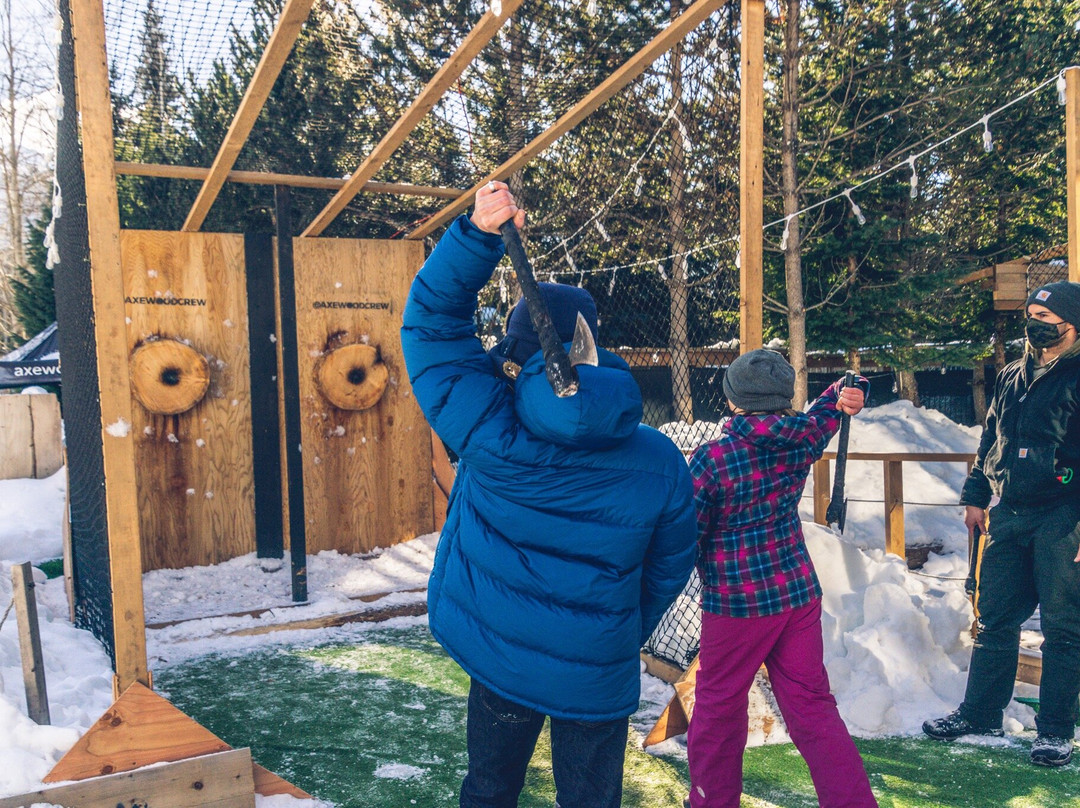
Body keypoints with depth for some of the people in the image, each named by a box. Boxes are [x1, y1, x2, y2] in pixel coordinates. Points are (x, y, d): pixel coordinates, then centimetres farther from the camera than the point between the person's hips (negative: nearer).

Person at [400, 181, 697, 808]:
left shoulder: (487, 429, -19)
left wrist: (478, 236, -20)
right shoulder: (661, 463, -12)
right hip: (599, 674, 0)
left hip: (497, 657, 0)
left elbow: (432, 321, -10)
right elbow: (670, 569, 1)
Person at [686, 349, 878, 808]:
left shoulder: (712, 459, -16)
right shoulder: (801, 441, -4)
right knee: (812, 706, 12)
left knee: (719, 709, 12)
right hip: (799, 592, 5)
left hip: (736, 602, -5)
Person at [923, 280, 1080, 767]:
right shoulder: (1012, 376, 14)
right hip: (1008, 516, 6)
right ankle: (980, 714, 23)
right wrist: (975, 497, 16)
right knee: (995, 620, 12)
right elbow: (989, 442, 20)